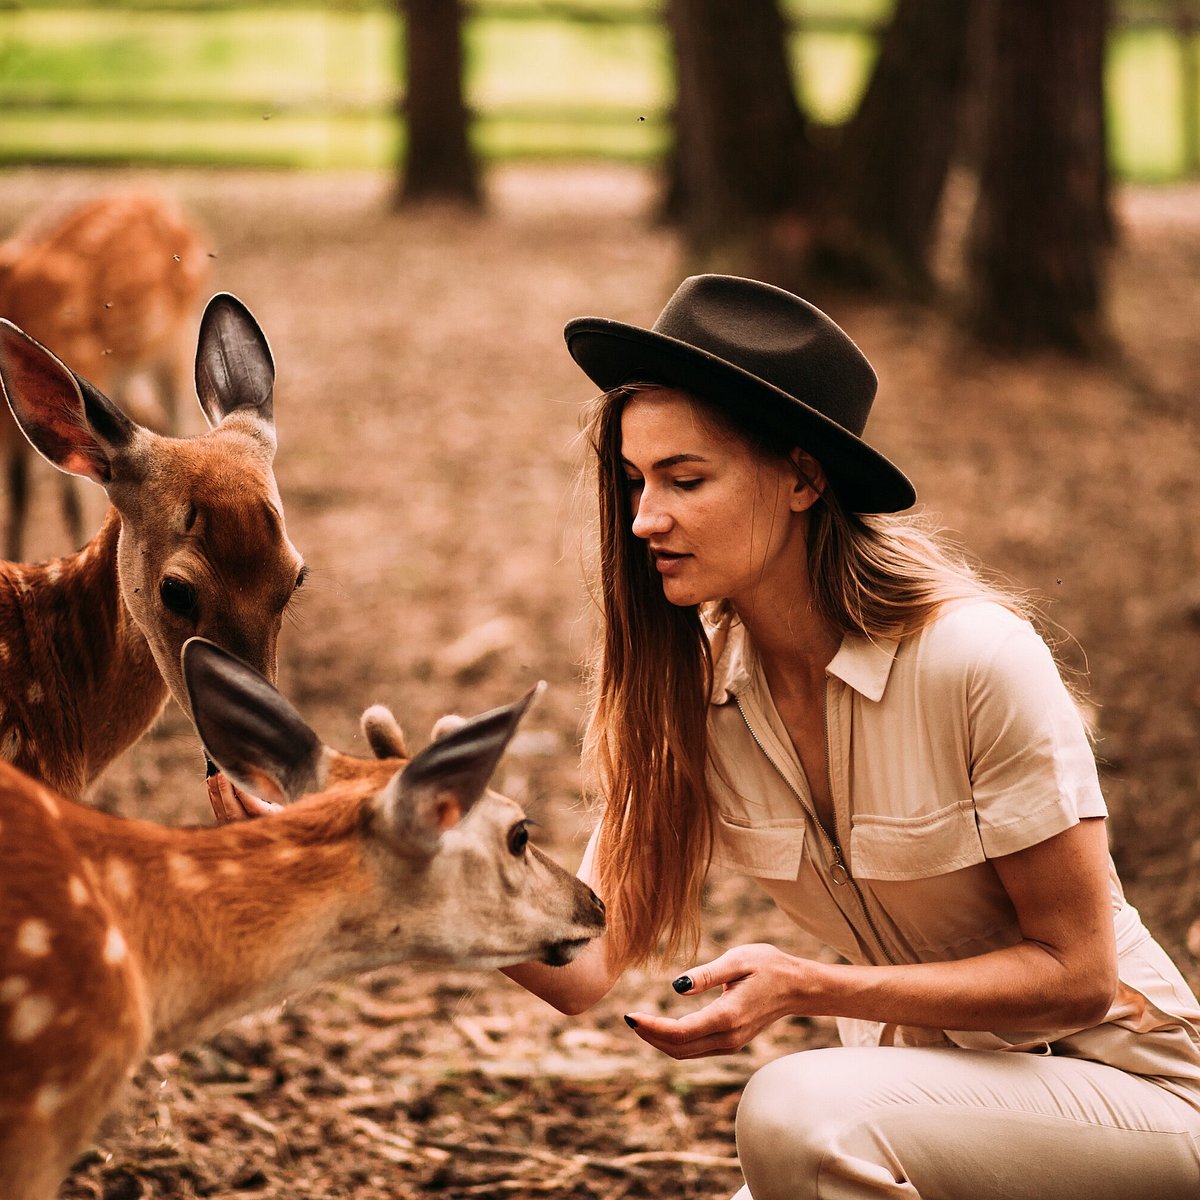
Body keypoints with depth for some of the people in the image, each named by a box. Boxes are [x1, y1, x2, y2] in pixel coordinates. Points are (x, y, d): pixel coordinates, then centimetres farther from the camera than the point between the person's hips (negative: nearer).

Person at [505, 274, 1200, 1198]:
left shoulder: (978, 659, -23)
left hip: (1122, 1088, -6)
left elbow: (1075, 974, -18)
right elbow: (589, 969, -10)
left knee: (797, 1111, -31)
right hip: (936, 1089, 6)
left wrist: (803, 988, -28)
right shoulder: (689, 689, -5)